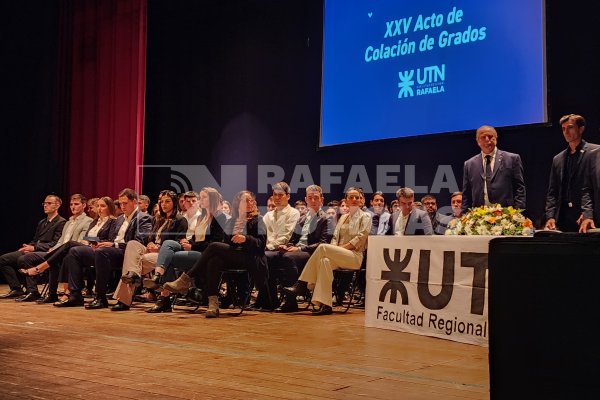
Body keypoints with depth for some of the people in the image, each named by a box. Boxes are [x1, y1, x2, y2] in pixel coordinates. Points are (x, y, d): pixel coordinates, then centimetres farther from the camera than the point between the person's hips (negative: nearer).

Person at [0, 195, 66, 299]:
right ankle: (16, 289, -4)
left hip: (45, 253, -9)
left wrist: (34, 248, -19)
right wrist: (27, 247, 0)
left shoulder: (61, 222, -3)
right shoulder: (41, 223, 26)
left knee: (22, 259, -35)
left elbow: (55, 243, -13)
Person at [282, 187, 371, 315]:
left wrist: (341, 247, -13)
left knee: (323, 247, -29)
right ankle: (325, 304, -40)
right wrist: (334, 250, -5)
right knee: (325, 261, -33)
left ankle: (302, 286, -29)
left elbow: (360, 239, -6)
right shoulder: (343, 217, 27)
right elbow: (335, 237, 17)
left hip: (355, 256, -5)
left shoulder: (365, 217, 8)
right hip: (340, 256, 5)